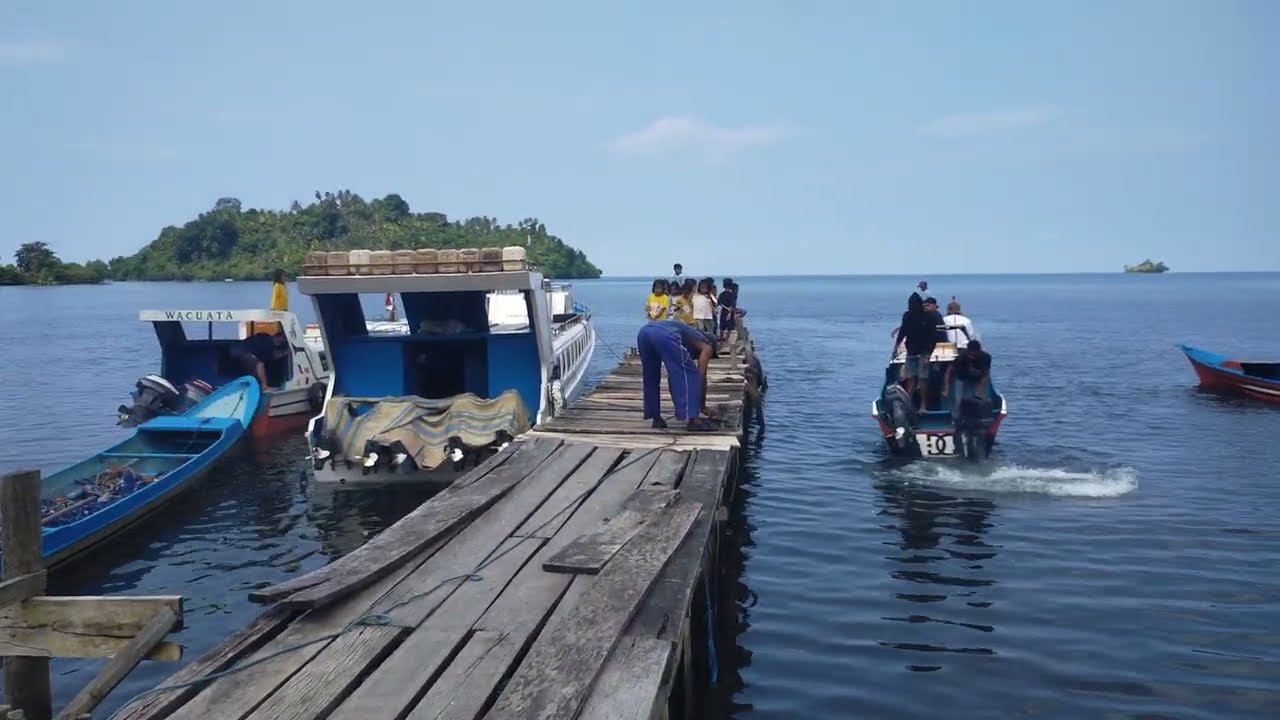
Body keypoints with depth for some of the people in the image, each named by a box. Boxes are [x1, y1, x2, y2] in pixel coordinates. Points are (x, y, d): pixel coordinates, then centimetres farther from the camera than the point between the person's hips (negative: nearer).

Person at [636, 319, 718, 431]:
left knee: (650, 378, 24)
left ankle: (656, 418, 28)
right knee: (690, 375, 5)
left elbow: (673, 374, 46)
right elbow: (701, 376, 15)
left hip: (644, 332, 7)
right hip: (665, 334, -7)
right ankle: (692, 419, 1)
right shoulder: (706, 346, 25)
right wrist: (703, 405, 25)